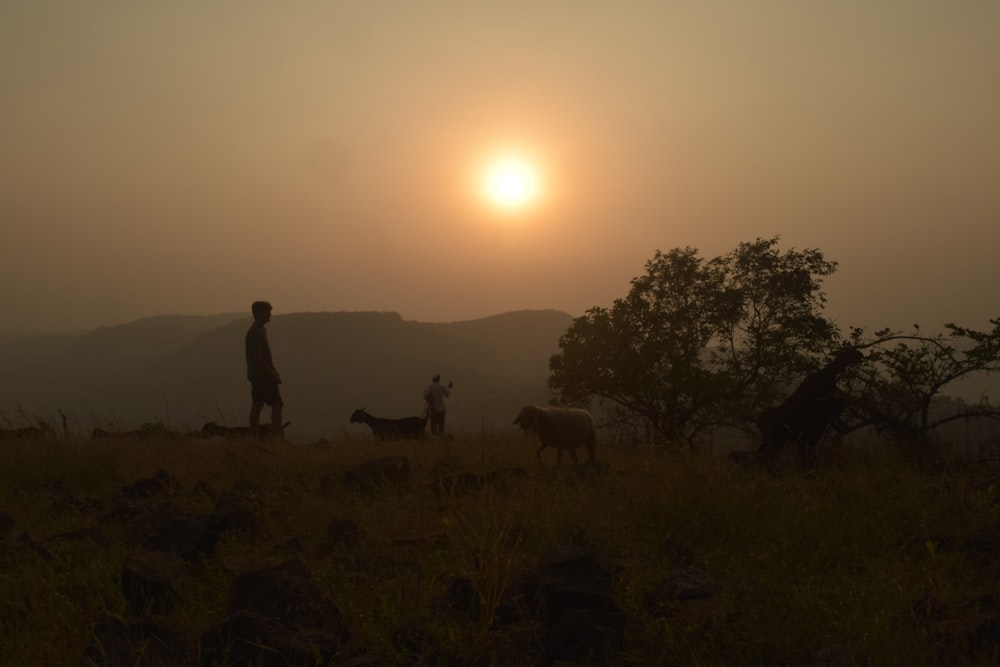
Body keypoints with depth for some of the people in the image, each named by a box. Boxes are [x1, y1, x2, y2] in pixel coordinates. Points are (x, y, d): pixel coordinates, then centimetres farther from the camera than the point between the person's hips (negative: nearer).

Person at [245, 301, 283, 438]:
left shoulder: (259, 331, 15)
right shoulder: (257, 333, -17)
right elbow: (258, 357, -22)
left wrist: (274, 373, 17)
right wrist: (273, 375, -18)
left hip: (257, 376, 10)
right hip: (263, 375, -10)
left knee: (257, 405, 9)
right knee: (277, 404, -8)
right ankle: (276, 435, -10)